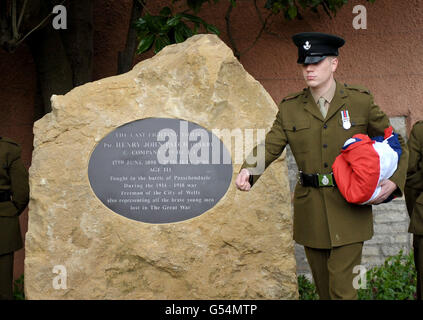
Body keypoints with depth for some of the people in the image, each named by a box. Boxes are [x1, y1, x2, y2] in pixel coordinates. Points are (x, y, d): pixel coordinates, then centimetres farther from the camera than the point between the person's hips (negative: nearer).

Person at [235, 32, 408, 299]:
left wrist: (394, 181, -10)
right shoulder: (290, 108, 5)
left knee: (342, 287, -8)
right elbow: (270, 146, 0)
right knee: (324, 288, 12)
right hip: (311, 213, 3)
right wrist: (248, 170, -21)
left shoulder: (361, 102, -1)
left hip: (349, 208, -3)